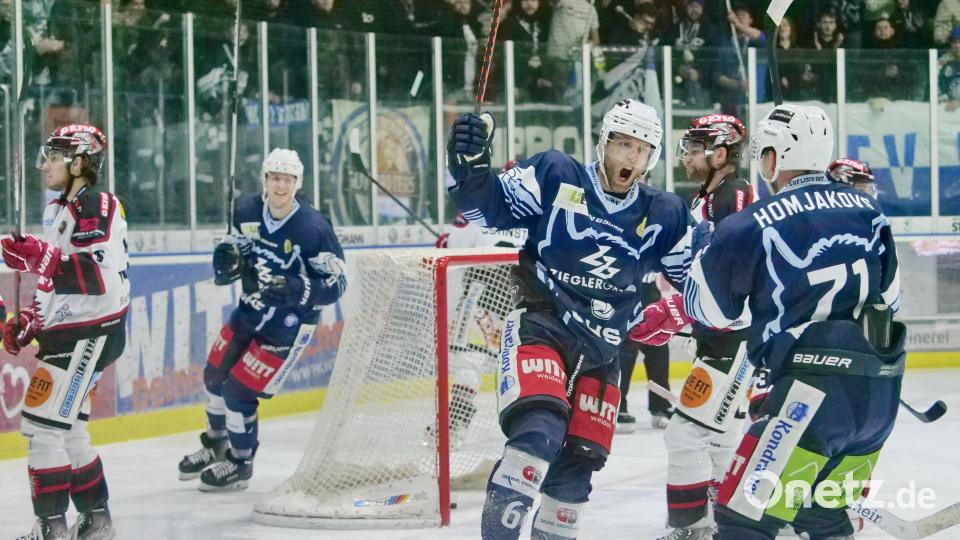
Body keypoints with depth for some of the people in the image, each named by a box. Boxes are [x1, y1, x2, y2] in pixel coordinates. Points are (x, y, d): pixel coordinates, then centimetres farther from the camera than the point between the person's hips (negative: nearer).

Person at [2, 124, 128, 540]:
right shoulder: (59, 210, 17)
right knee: (65, 428, 16)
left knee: (43, 423, -13)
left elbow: (101, 277, -26)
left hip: (90, 334, -11)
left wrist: (40, 257, -34)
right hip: (66, 333, 11)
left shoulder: (97, 207, -15)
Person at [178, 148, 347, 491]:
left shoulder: (313, 228, -24)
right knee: (215, 375, 16)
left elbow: (336, 284, -18)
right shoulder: (247, 211, -7)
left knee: (239, 391, -7)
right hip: (250, 309, 7)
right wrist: (227, 261, -10)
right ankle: (215, 445, 44)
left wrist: (296, 290, -34)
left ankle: (239, 464, 17)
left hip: (288, 325, -7)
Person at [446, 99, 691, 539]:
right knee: (539, 430, -26)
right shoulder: (555, 175, -3)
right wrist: (470, 165, -24)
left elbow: (694, 277, 18)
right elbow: (489, 206, -7)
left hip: (600, 350, 5)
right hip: (539, 325, -5)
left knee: (579, 457, 5)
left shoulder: (664, 215, 7)